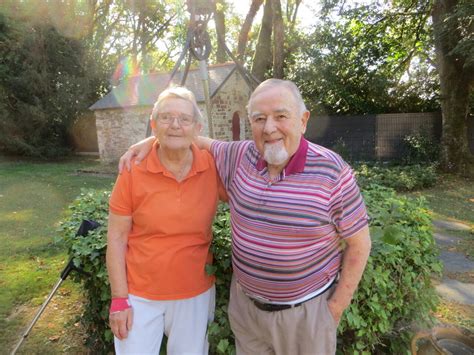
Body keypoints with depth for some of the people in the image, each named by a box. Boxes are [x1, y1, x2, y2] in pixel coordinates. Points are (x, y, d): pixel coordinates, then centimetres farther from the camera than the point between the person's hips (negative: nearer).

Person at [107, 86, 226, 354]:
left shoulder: (213, 166, -10)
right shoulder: (134, 170, -13)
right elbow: (117, 238, -8)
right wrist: (120, 299, -7)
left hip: (196, 294, 2)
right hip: (140, 295, -1)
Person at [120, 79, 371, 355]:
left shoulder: (333, 173, -18)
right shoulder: (240, 157, -7)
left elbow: (359, 244, -10)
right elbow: (201, 142, 12)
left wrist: (337, 307, -8)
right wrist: (150, 141, 1)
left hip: (306, 309, -3)